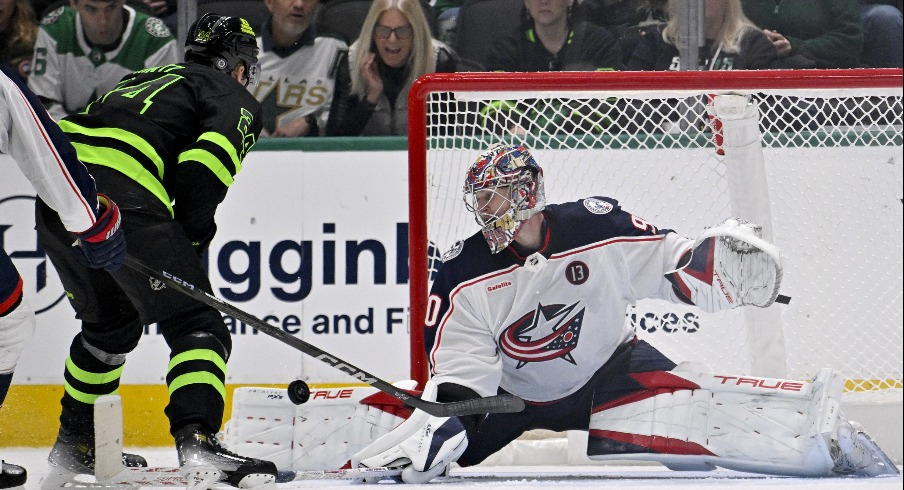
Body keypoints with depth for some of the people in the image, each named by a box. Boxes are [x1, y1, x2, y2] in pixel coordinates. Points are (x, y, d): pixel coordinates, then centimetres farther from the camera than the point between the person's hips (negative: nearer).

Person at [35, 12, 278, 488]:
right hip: (121, 197, -7)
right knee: (197, 325, -3)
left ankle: (74, 446, 33)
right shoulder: (236, 101, 15)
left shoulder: (148, 78, 37)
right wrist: (193, 241, 6)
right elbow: (203, 169, -6)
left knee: (110, 323, 29)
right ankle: (196, 441, -23)